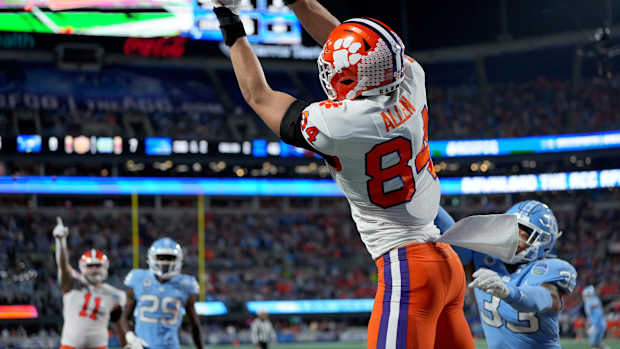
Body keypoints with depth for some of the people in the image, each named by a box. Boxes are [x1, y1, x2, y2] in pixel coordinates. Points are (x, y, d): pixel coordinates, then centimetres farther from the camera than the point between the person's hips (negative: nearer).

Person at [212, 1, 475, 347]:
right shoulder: (411, 83, 0)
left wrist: (232, 29, 14)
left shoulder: (336, 125, -16)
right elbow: (347, 42, 18)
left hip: (407, 269, -8)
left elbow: (261, 97, 3)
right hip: (447, 262, 8)